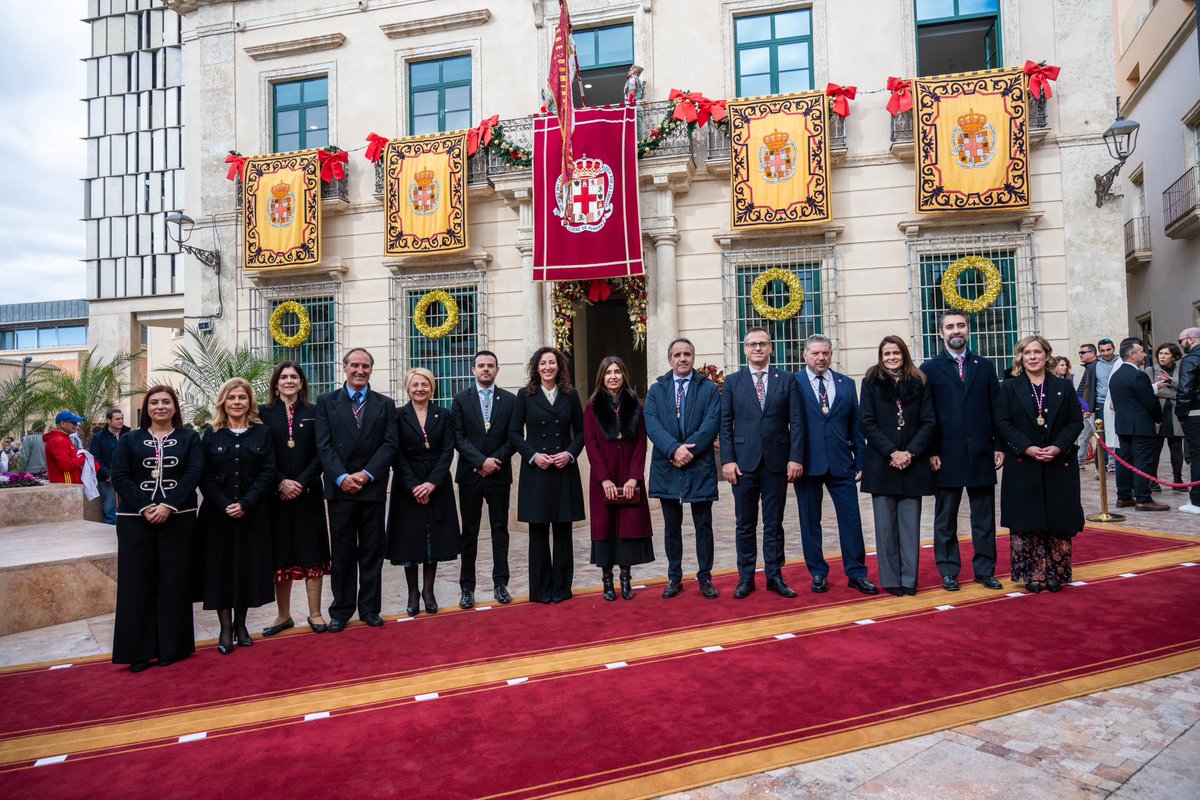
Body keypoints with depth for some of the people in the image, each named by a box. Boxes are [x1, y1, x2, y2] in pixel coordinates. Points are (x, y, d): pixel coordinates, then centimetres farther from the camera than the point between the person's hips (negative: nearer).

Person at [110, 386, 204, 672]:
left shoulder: (190, 439, 8)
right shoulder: (129, 440, 11)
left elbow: (193, 474, -4)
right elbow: (120, 477, 0)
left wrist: (168, 505, -17)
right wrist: (144, 507, -14)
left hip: (178, 519, -1)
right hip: (135, 520, 1)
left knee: (174, 582, 2)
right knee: (137, 583, 3)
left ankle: (171, 647, 12)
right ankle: (139, 651, 12)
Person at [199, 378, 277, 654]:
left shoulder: (262, 433, 2)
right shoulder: (212, 435, 4)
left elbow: (268, 473, -4)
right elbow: (205, 476, -2)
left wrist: (245, 504, -14)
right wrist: (225, 506, -15)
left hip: (252, 514, 0)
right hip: (218, 514, 0)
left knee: (248, 566, 6)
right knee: (221, 567, 3)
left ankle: (240, 624, 21)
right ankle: (225, 628, 13)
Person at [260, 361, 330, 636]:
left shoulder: (313, 413, 6)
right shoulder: (265, 414, 5)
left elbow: (319, 454, 0)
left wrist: (301, 483, -11)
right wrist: (281, 483, -12)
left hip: (308, 493, 0)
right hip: (276, 494, 0)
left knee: (312, 552, 3)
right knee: (280, 554, 6)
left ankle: (315, 614, 11)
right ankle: (283, 615, 18)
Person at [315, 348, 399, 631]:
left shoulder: (385, 404, 7)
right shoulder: (326, 402, 6)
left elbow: (390, 445, -1)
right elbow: (324, 446, -2)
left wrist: (366, 474, -12)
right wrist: (342, 477, -13)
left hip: (372, 488, 1)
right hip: (340, 488, 0)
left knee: (372, 551, 8)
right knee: (342, 552, 8)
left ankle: (370, 608, 19)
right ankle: (341, 610, 20)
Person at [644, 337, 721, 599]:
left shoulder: (709, 389, 4)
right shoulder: (656, 390, 8)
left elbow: (711, 424, -8)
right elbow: (652, 425, -5)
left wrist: (688, 450, -18)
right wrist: (674, 449, -19)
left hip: (700, 467, -1)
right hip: (666, 467, 2)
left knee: (703, 526, 7)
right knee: (671, 527, 11)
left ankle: (705, 577, 20)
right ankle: (674, 577, 23)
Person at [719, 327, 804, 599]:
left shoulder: (787, 380, 5)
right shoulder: (732, 381, 5)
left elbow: (796, 422, 1)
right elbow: (725, 424, 2)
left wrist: (796, 458, -7)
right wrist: (727, 459, -6)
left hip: (777, 461, 0)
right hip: (743, 461, 0)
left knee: (774, 523, 8)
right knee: (745, 524, 8)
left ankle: (774, 576, 20)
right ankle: (746, 578, 18)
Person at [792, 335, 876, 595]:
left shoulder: (846, 384, 10)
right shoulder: (793, 384, -1)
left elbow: (856, 426, 11)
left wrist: (860, 462, 7)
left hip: (841, 463, 3)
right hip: (807, 463, -2)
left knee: (851, 519, 4)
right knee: (810, 522, 7)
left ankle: (856, 573, 18)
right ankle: (818, 573, 21)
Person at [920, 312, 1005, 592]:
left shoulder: (985, 366, 9)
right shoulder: (929, 369, 0)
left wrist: (999, 447, 1)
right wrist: (931, 452, -9)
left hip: (981, 454, 3)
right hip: (946, 456, -2)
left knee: (984, 517, 9)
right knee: (945, 519, 7)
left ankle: (985, 570, 21)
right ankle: (949, 571, 18)